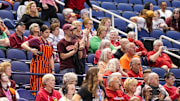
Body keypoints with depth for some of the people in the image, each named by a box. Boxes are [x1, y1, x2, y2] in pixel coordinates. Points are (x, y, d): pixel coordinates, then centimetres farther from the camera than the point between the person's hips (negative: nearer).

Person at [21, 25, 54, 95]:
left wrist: (52, 70, 8)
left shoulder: (49, 44, 16)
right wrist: (31, 50, -25)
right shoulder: (36, 41, -1)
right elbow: (23, 45, -9)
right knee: (37, 86, -10)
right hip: (37, 67, -6)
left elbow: (51, 58, 15)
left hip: (47, 68, 6)